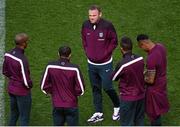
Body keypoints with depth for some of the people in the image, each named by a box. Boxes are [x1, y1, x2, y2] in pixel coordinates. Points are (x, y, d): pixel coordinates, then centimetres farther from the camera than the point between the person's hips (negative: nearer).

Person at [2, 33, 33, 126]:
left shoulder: (8, 55, -6)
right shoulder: (22, 60, -29)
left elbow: (5, 72, 9)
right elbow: (26, 80, -25)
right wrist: (30, 85, -4)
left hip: (11, 89, 8)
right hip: (22, 91, -8)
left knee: (13, 115, 22)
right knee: (24, 119, 6)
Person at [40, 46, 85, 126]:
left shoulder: (50, 67, -8)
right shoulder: (74, 69, -16)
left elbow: (44, 86, -2)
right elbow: (80, 89, -11)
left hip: (57, 105, 3)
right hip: (71, 106, -3)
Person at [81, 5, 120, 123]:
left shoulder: (107, 25, -18)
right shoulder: (86, 25, -6)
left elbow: (114, 41, -8)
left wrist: (105, 53, -11)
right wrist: (87, 52, 3)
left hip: (105, 64, -4)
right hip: (91, 63, 5)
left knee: (107, 87, 0)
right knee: (95, 88, 12)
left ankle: (117, 107, 27)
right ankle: (99, 113, 23)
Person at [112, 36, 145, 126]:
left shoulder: (122, 64, -25)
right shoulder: (140, 59, -9)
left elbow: (114, 78, -7)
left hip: (128, 99, -6)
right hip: (141, 96, 6)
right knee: (140, 121, 20)